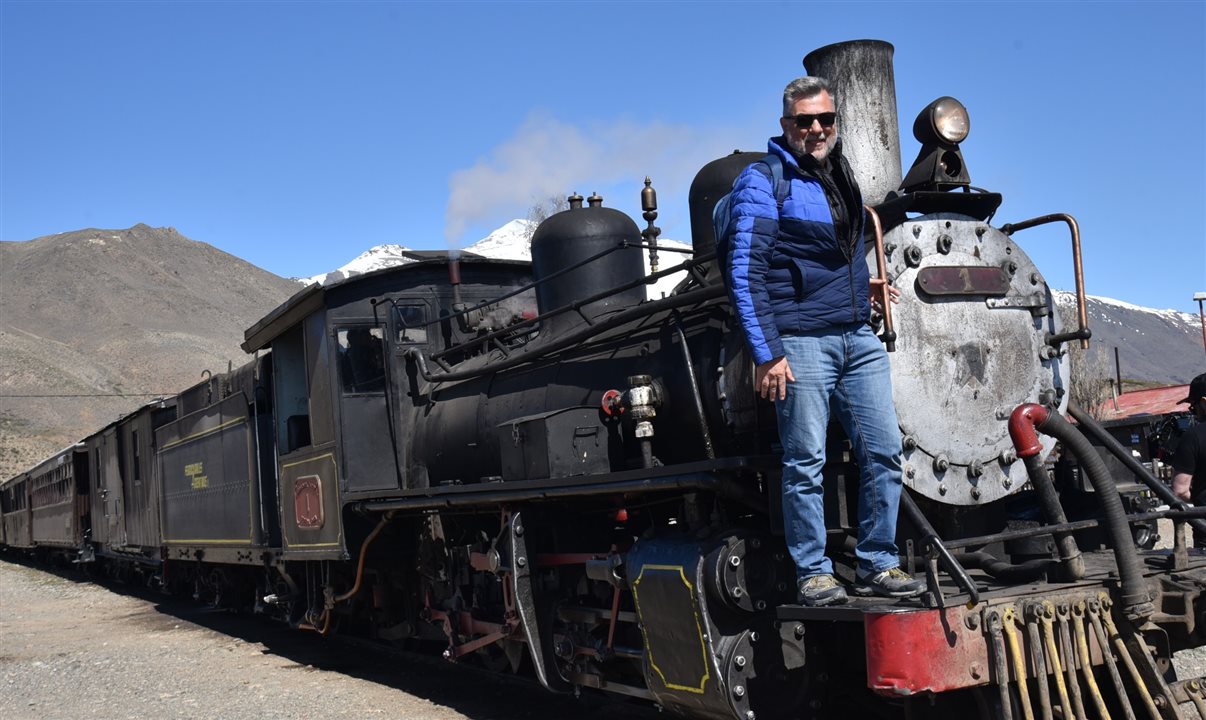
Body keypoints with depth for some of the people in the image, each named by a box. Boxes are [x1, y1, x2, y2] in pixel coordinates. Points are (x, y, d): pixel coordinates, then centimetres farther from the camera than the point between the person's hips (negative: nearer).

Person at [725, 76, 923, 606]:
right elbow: (744, 270, -11)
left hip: (858, 339, 7)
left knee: (884, 449, 2)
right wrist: (767, 353, -15)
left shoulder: (842, 176, 18)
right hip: (800, 342, -6)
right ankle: (812, 573, 9)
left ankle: (877, 566, 13)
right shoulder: (763, 180, -4)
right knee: (805, 462, -3)